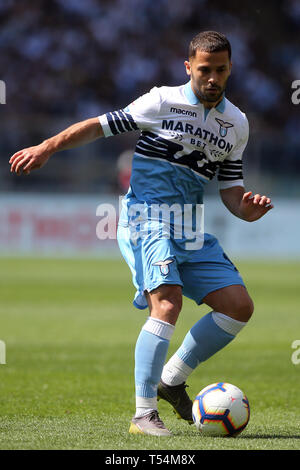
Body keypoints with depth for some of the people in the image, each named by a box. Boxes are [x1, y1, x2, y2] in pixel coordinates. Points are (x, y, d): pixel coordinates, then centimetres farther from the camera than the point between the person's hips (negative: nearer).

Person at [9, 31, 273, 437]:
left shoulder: (237, 124, 12)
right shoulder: (164, 102, -3)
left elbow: (230, 189, 15)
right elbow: (101, 126, -2)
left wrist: (247, 209, -7)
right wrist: (46, 148, -12)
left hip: (191, 231, 6)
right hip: (147, 219, -6)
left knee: (239, 305, -2)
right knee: (168, 301, -24)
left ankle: (172, 378, 13)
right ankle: (144, 414, -22)